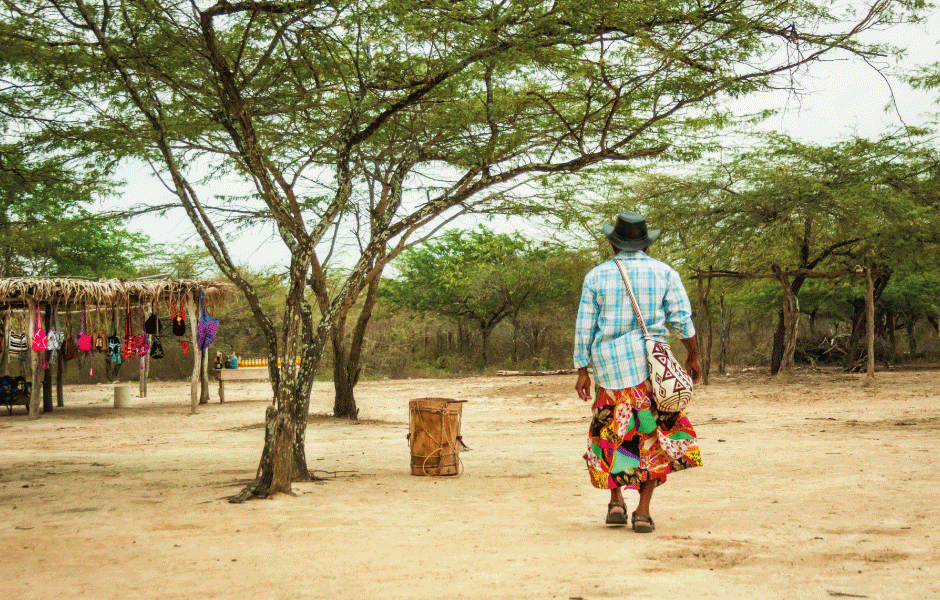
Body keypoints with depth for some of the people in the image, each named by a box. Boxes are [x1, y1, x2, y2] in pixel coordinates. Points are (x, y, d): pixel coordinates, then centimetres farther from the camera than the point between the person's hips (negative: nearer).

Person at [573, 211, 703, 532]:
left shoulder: (596, 276, 6)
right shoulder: (664, 273, 4)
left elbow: (584, 327, 3)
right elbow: (682, 319, 2)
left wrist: (582, 371, 7)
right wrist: (693, 356, 14)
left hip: (609, 366, 1)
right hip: (650, 362, -1)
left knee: (612, 433, 18)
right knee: (653, 436, 6)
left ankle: (616, 502, 13)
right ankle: (643, 511, 1)